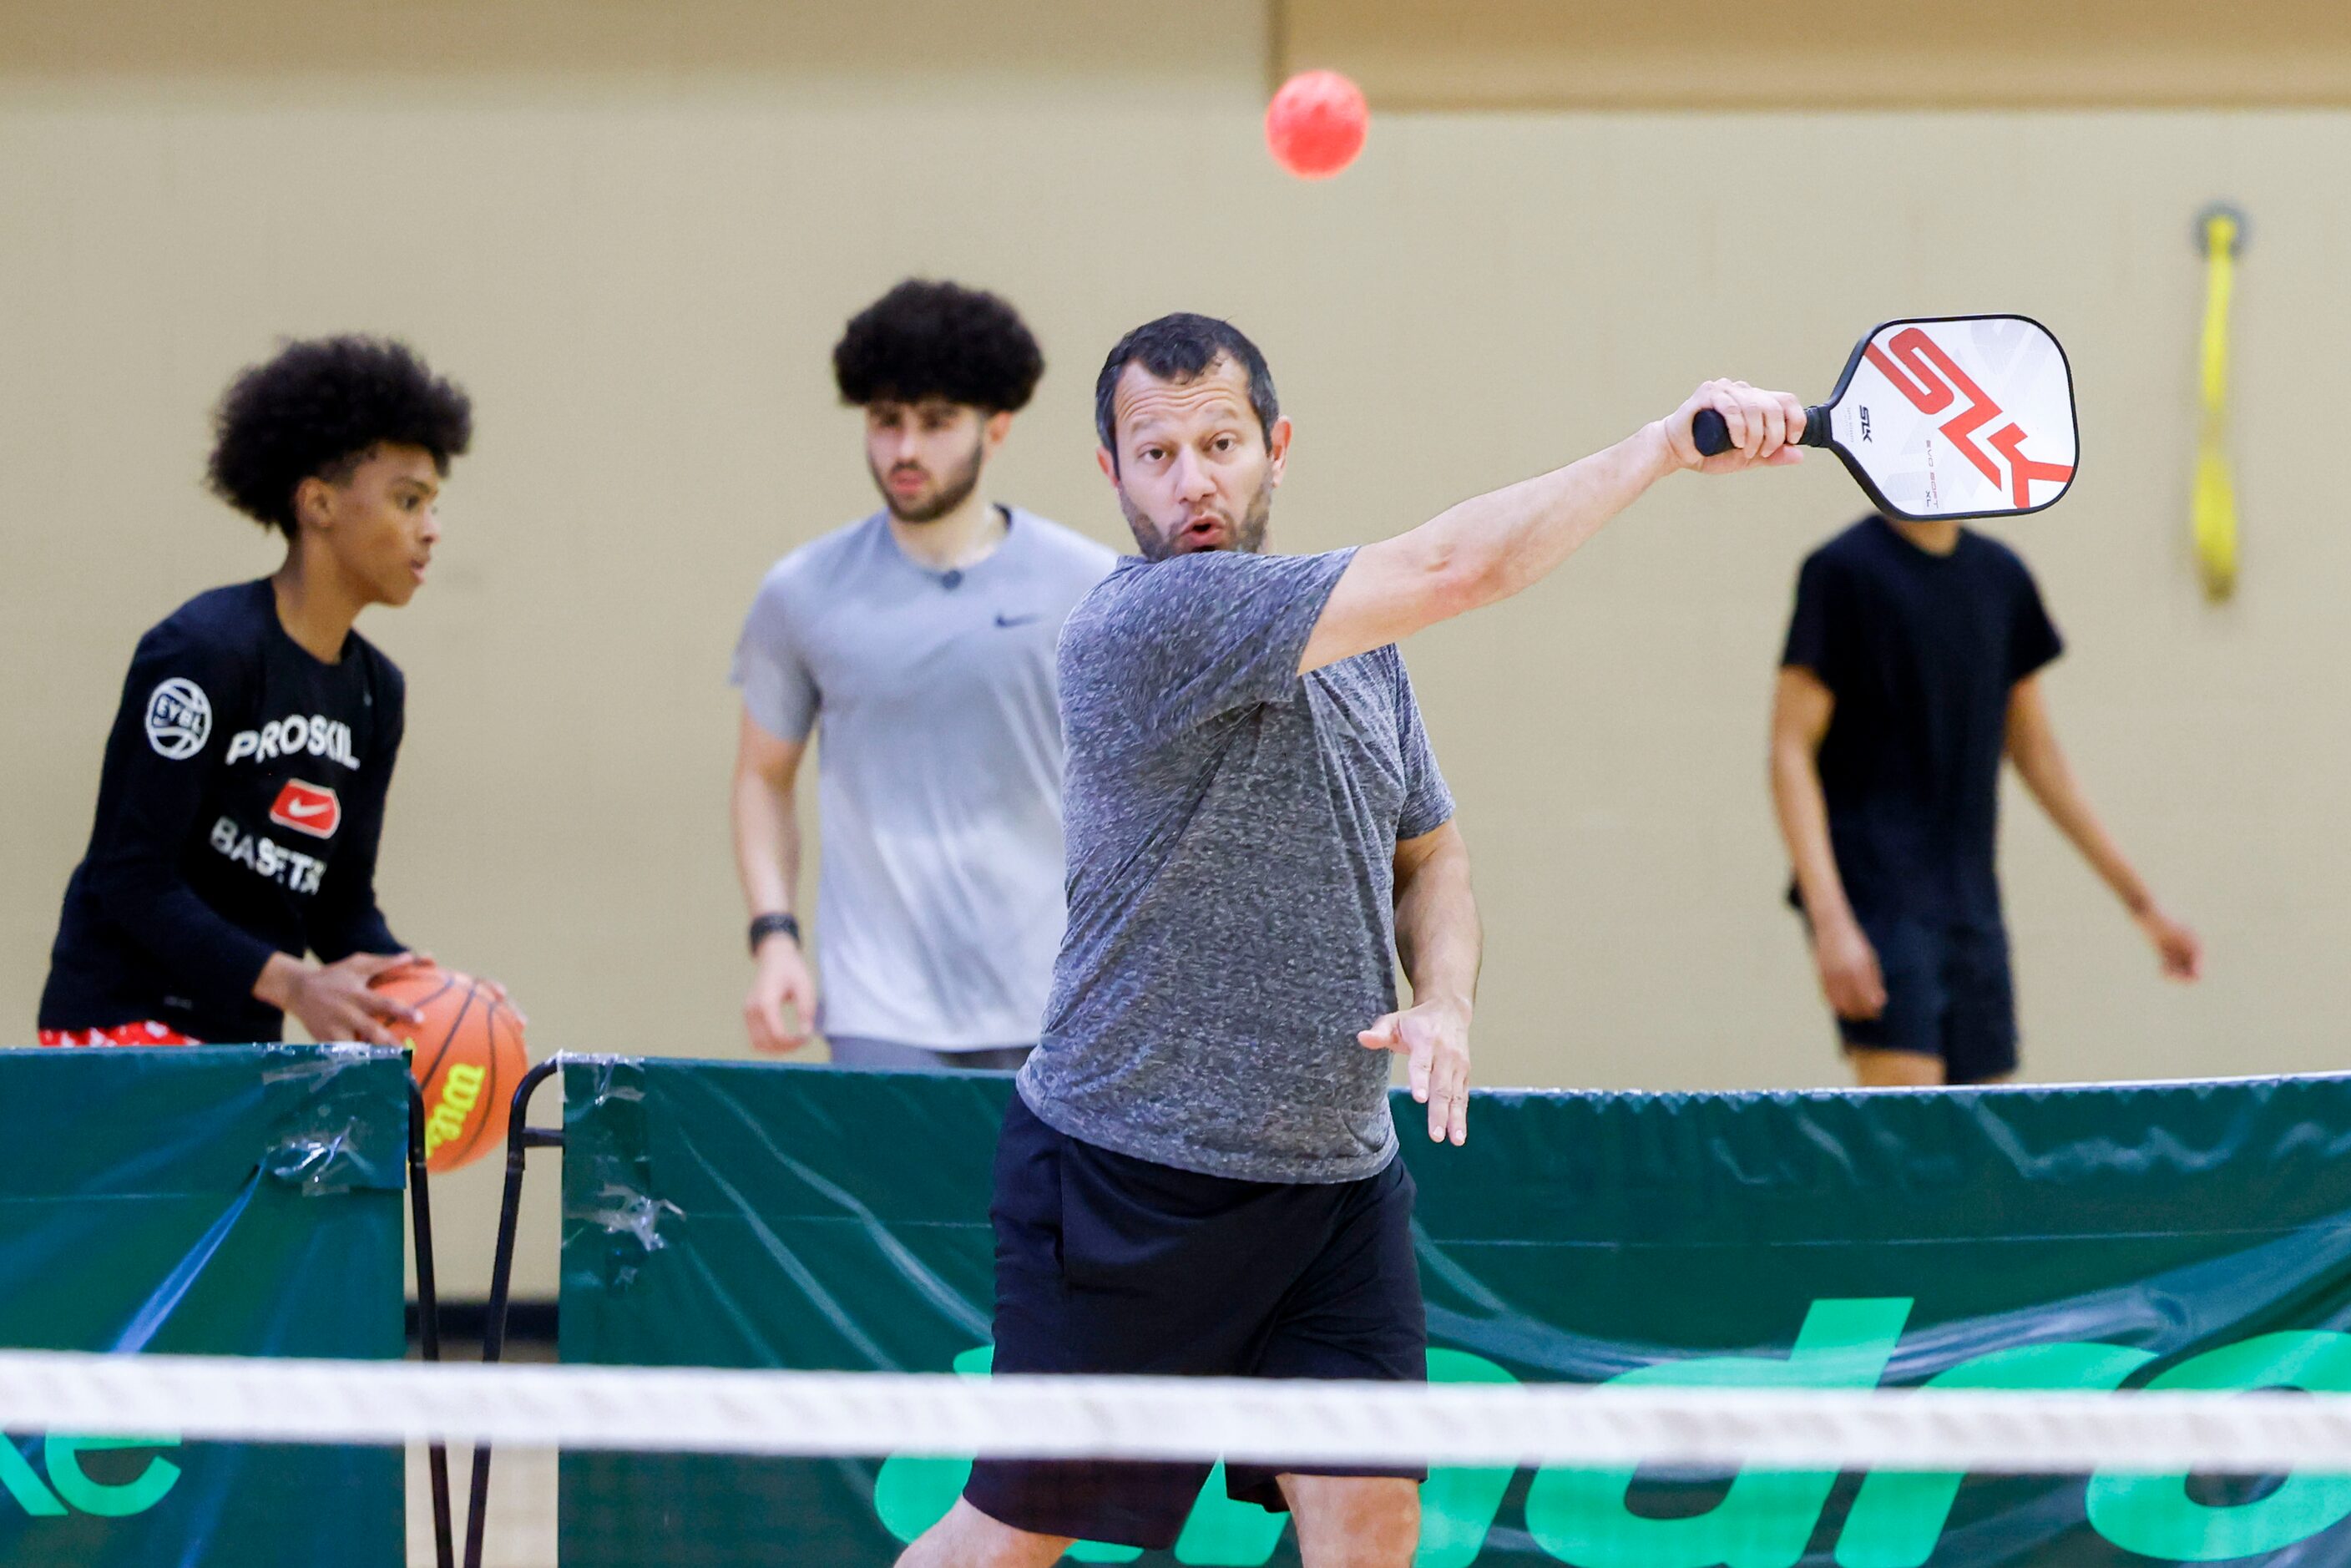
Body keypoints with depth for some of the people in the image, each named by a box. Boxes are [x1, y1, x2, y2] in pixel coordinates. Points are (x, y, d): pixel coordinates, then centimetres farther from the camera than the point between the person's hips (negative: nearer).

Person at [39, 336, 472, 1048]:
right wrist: (290, 983, -28)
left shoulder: (377, 691, 11)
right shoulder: (202, 652, -14)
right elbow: (133, 880, -18)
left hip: (244, 1041, 8)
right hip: (124, 1022, -8)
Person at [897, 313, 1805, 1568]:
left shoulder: (1356, 642, 9)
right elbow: (1452, 569, -23)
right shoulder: (1137, 627, -18)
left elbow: (1429, 853, 20)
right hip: (1128, 1175, -6)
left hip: (1337, 1177, 6)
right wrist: (1667, 444, -16)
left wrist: (1444, 1006, -2)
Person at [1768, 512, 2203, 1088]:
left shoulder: (2002, 576, 12)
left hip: (1973, 909, 7)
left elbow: (2036, 753, 21)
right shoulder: (1843, 571, -7)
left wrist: (2142, 904, 20)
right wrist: (1831, 921, -21)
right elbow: (1791, 751, -10)